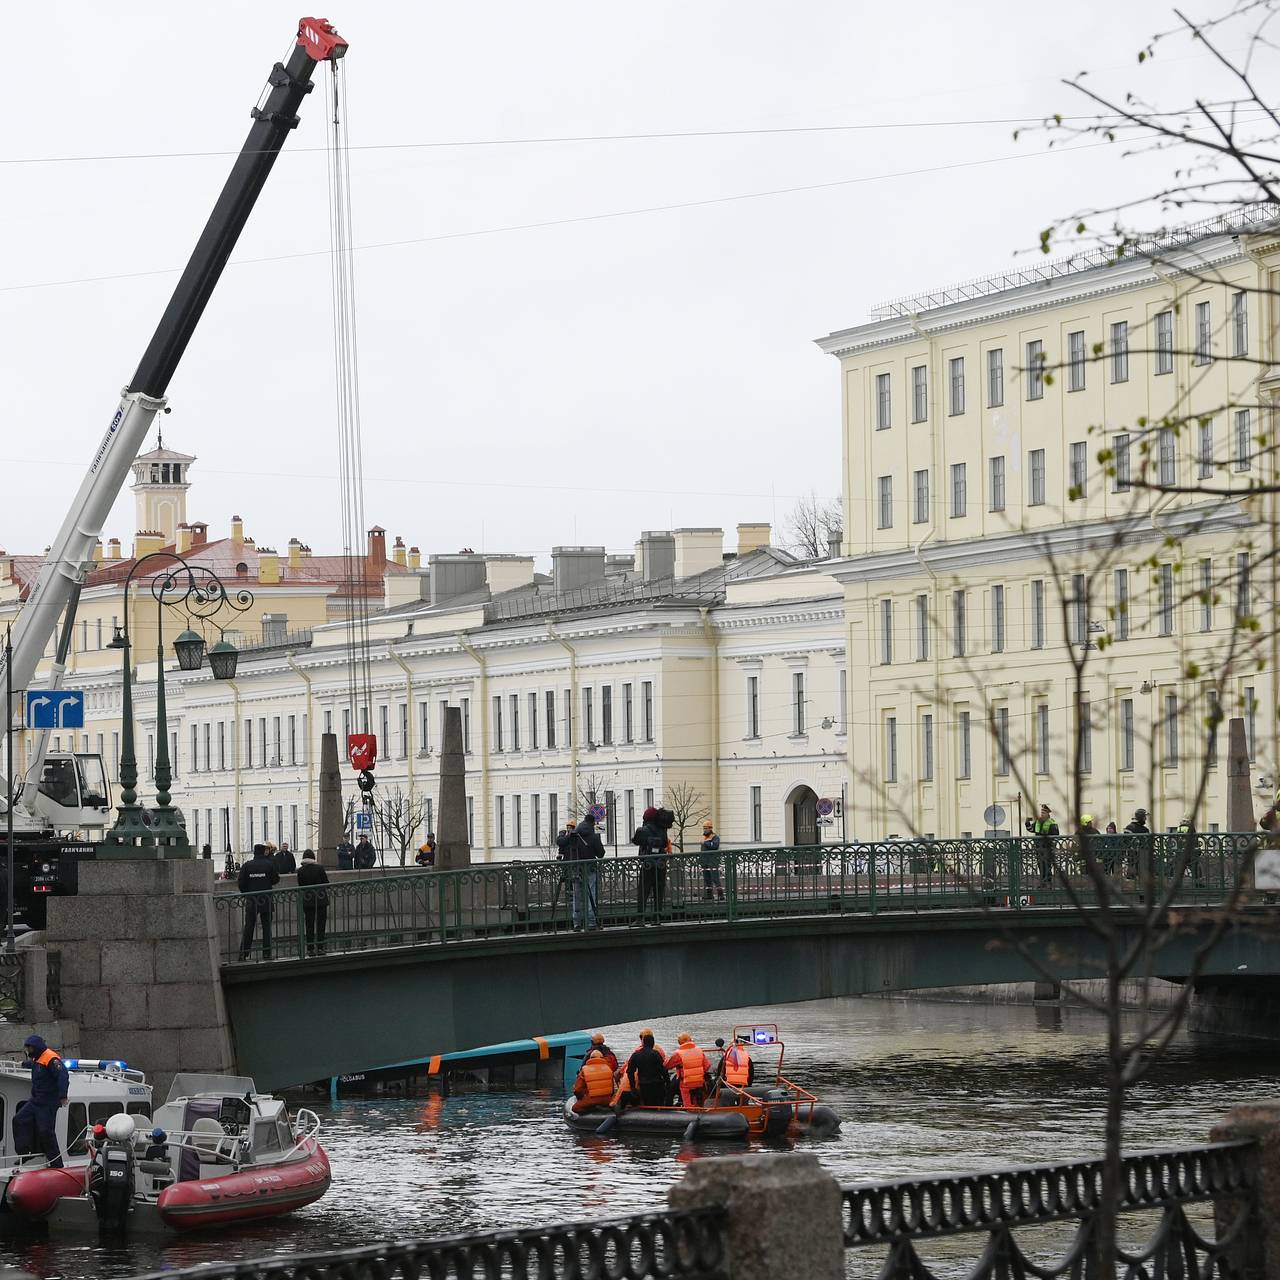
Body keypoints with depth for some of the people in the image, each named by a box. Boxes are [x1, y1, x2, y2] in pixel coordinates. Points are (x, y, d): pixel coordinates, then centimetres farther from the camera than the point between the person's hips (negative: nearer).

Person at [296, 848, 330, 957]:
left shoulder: (300, 871, -3)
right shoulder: (319, 868, -9)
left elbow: (300, 886, 2)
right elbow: (326, 883, -3)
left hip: (307, 901, 1)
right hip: (321, 899, -1)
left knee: (309, 925, 7)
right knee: (321, 924, 5)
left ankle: (310, 949, 5)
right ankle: (320, 948, 1)